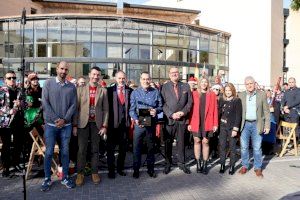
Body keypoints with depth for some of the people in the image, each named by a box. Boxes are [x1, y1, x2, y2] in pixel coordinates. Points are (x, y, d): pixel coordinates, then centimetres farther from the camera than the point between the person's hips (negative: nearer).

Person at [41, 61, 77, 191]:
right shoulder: (48, 83, 1)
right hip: (51, 124, -1)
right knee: (49, 152, 5)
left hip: (66, 125, 1)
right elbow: (45, 103, -5)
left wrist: (64, 119, -11)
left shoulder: (72, 87, 4)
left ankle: (65, 177, 21)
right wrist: (55, 119, -11)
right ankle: (47, 179, 19)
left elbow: (73, 105, 0)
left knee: (65, 152, 8)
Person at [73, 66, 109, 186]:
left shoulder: (103, 91, 5)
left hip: (97, 124, 1)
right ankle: (80, 173, 17)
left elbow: (105, 109, 3)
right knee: (82, 149, 3)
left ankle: (95, 172, 20)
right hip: (83, 123, 0)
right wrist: (74, 125, -4)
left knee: (95, 149, 8)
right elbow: (76, 108, 1)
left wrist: (104, 126, -3)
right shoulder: (81, 89, 4)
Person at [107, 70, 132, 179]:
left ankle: (120, 168, 27)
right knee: (111, 147, 7)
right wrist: (107, 120, -6)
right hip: (113, 122, -2)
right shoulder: (109, 90, -1)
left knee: (123, 147, 12)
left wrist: (131, 119, -2)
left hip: (125, 122, 2)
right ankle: (111, 170, 20)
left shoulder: (130, 91, 4)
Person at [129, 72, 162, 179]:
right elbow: (132, 110, -3)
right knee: (137, 147, 4)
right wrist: (136, 119, -20)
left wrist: (156, 110, -17)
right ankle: (136, 169, 20)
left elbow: (160, 106, 5)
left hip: (151, 123, 1)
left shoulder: (155, 92, 3)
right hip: (139, 123, -1)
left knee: (151, 147, 12)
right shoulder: (135, 93, 0)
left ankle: (150, 168, 27)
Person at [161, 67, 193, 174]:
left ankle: (181, 163, 24)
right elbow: (163, 104, -5)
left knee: (181, 142, 10)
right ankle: (168, 163, 22)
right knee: (168, 142, 8)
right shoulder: (164, 87, 1)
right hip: (169, 119, -1)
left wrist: (183, 112, -9)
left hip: (182, 119, 2)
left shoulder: (186, 86, 8)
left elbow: (190, 101, 5)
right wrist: (171, 114, -14)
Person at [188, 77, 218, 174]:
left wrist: (215, 123, -3)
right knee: (197, 141, 5)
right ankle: (198, 164, 16)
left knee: (205, 142, 4)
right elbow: (191, 109, 3)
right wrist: (189, 123, -3)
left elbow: (215, 109, 2)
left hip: (207, 122, 0)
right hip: (196, 122, 1)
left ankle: (205, 164, 15)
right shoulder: (194, 94, 6)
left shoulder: (212, 94, 5)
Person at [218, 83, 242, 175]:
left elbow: (238, 115, -8)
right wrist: (218, 123, -3)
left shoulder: (237, 101, -3)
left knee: (232, 147, 4)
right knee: (222, 146, 4)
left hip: (232, 127, -3)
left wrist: (235, 129, -13)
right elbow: (219, 112, 10)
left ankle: (231, 166, 15)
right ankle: (222, 165, 15)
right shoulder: (222, 100, 9)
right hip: (223, 127, 3)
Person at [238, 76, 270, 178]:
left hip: (257, 124, -1)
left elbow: (266, 111, 2)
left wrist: (267, 125, -3)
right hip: (245, 124, 2)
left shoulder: (262, 94, 0)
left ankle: (258, 168, 21)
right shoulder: (241, 95, 3)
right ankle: (244, 166, 23)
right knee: (244, 147, 8)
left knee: (257, 148, 4)